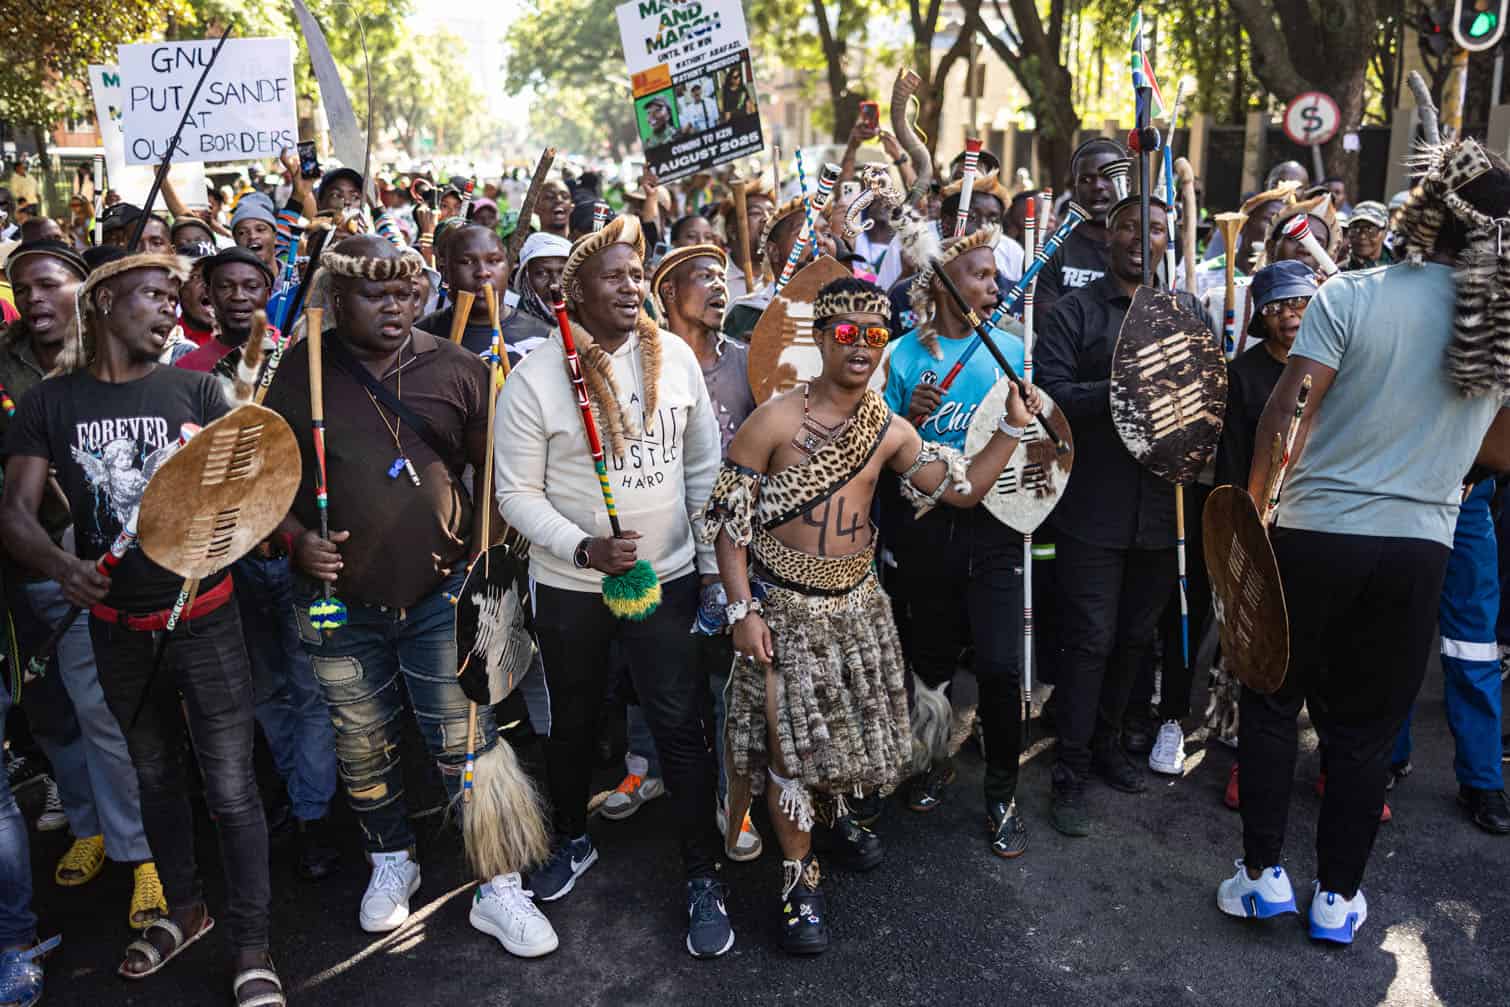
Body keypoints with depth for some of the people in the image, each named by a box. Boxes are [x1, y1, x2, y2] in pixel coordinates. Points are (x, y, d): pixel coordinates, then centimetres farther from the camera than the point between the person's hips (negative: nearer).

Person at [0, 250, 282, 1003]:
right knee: (155, 775, 20)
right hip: (117, 625, 2)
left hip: (203, 616, -2)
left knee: (231, 788, 0)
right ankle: (185, 909, 41)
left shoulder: (194, 390, -3)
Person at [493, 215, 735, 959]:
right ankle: (572, 840, 43)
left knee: (681, 726, 3)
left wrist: (712, 560, 2)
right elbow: (516, 492, -9)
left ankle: (702, 878, 19)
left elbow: (704, 465, 4)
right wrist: (583, 549, -22)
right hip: (570, 586, -1)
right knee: (574, 722, 18)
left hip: (668, 577, 1)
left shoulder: (675, 356, -3)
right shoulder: (536, 376, -12)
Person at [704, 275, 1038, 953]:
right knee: (794, 741, -1)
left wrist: (1012, 428, -3)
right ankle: (798, 877, 17)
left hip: (856, 601, 4)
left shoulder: (890, 432, 1)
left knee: (854, 729, 13)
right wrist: (742, 610, -14)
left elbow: (965, 490, 8)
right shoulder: (774, 421, -13)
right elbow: (726, 517, -10)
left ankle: (842, 816, 45)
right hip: (783, 605, -4)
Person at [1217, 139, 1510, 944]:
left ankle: (1262, 873, 20)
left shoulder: (1352, 295, -10)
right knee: (1366, 727, 15)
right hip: (1419, 549, 3)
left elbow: (1286, 411, -14)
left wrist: (1254, 503, -2)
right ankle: (1338, 895, 24)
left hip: (1314, 535, -2)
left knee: (1272, 703, 15)